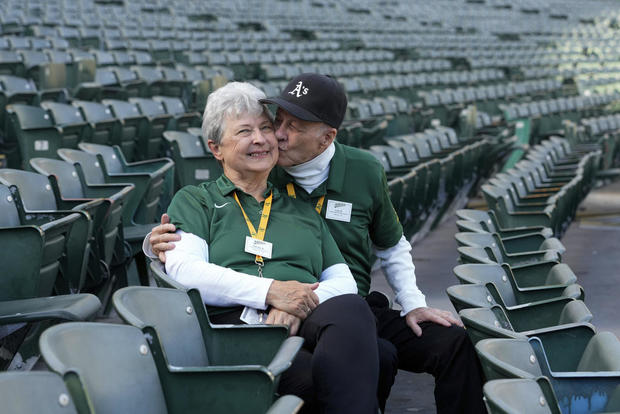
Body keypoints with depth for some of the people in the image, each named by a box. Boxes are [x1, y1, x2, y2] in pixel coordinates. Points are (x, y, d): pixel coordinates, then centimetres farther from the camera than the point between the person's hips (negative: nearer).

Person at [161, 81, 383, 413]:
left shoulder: (304, 211, 31)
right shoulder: (194, 200, 20)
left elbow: (344, 283, 20)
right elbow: (183, 271, 1)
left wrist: (299, 303, -5)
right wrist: (271, 291, -11)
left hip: (305, 324, 5)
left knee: (351, 310, -36)